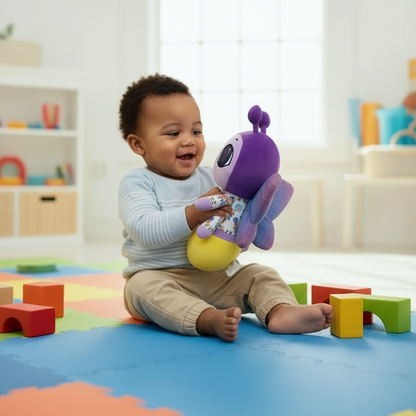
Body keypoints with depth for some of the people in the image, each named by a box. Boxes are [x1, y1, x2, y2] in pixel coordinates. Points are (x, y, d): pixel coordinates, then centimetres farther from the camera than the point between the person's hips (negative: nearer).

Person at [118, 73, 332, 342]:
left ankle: (281, 311, -37)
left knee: (261, 275, -9)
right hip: (159, 276, -5)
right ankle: (209, 319, -54)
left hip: (216, 277, 5)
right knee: (144, 286, -34)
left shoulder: (212, 179, 10)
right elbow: (144, 230, -22)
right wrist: (195, 213, -31)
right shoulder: (138, 183, -4)